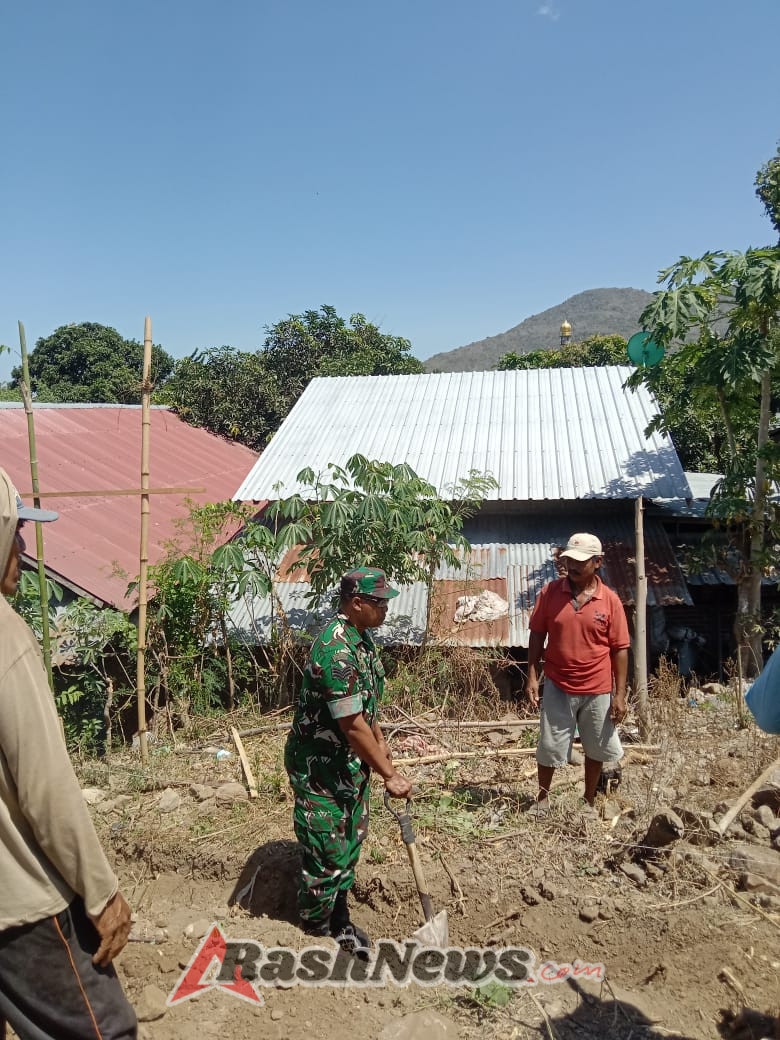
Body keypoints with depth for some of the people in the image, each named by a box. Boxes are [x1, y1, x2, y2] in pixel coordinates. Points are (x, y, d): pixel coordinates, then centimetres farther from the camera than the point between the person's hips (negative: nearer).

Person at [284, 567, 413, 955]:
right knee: (326, 850, 6)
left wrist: (379, 741, 17)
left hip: (351, 760, 9)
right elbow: (352, 726, -29)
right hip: (320, 766, -9)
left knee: (350, 840, 19)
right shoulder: (336, 651, -32)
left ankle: (339, 918, 36)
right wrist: (389, 775, -21)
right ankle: (315, 930, 28)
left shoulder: (361, 636, 0)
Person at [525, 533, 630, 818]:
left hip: (598, 690, 0)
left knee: (596, 749, 14)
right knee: (549, 746, 10)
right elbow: (537, 636, 0)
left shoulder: (610, 600, -8)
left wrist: (620, 694, -6)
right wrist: (532, 677, -5)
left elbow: (620, 649, -4)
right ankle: (542, 798, 31)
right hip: (557, 686, 0)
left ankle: (589, 802, 33)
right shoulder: (550, 592, -6)